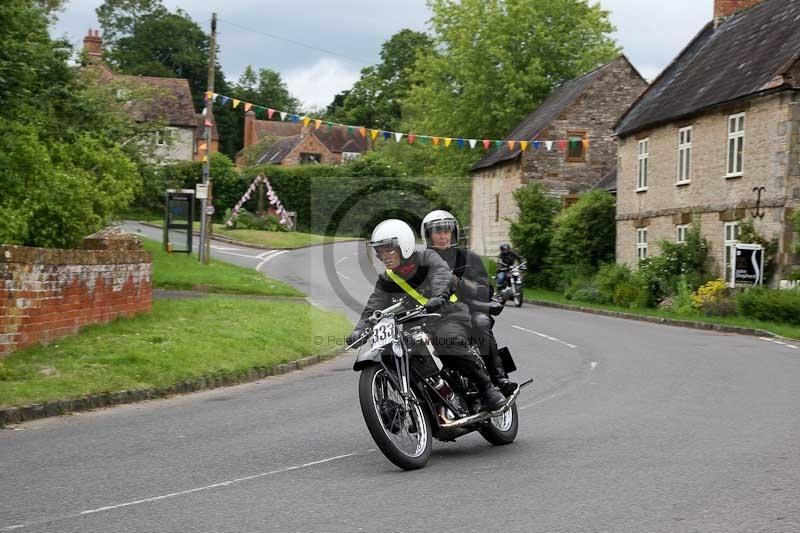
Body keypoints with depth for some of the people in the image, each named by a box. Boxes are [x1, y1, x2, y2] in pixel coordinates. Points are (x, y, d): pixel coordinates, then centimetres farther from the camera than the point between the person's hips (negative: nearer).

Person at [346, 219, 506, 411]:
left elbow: (442, 274, -30)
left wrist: (440, 296, -52)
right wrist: (360, 330, -23)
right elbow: (373, 308, -3)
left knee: (447, 343, -35)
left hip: (450, 317, -6)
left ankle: (488, 388, -25)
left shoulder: (427, 258, -10)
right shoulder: (386, 281, 4)